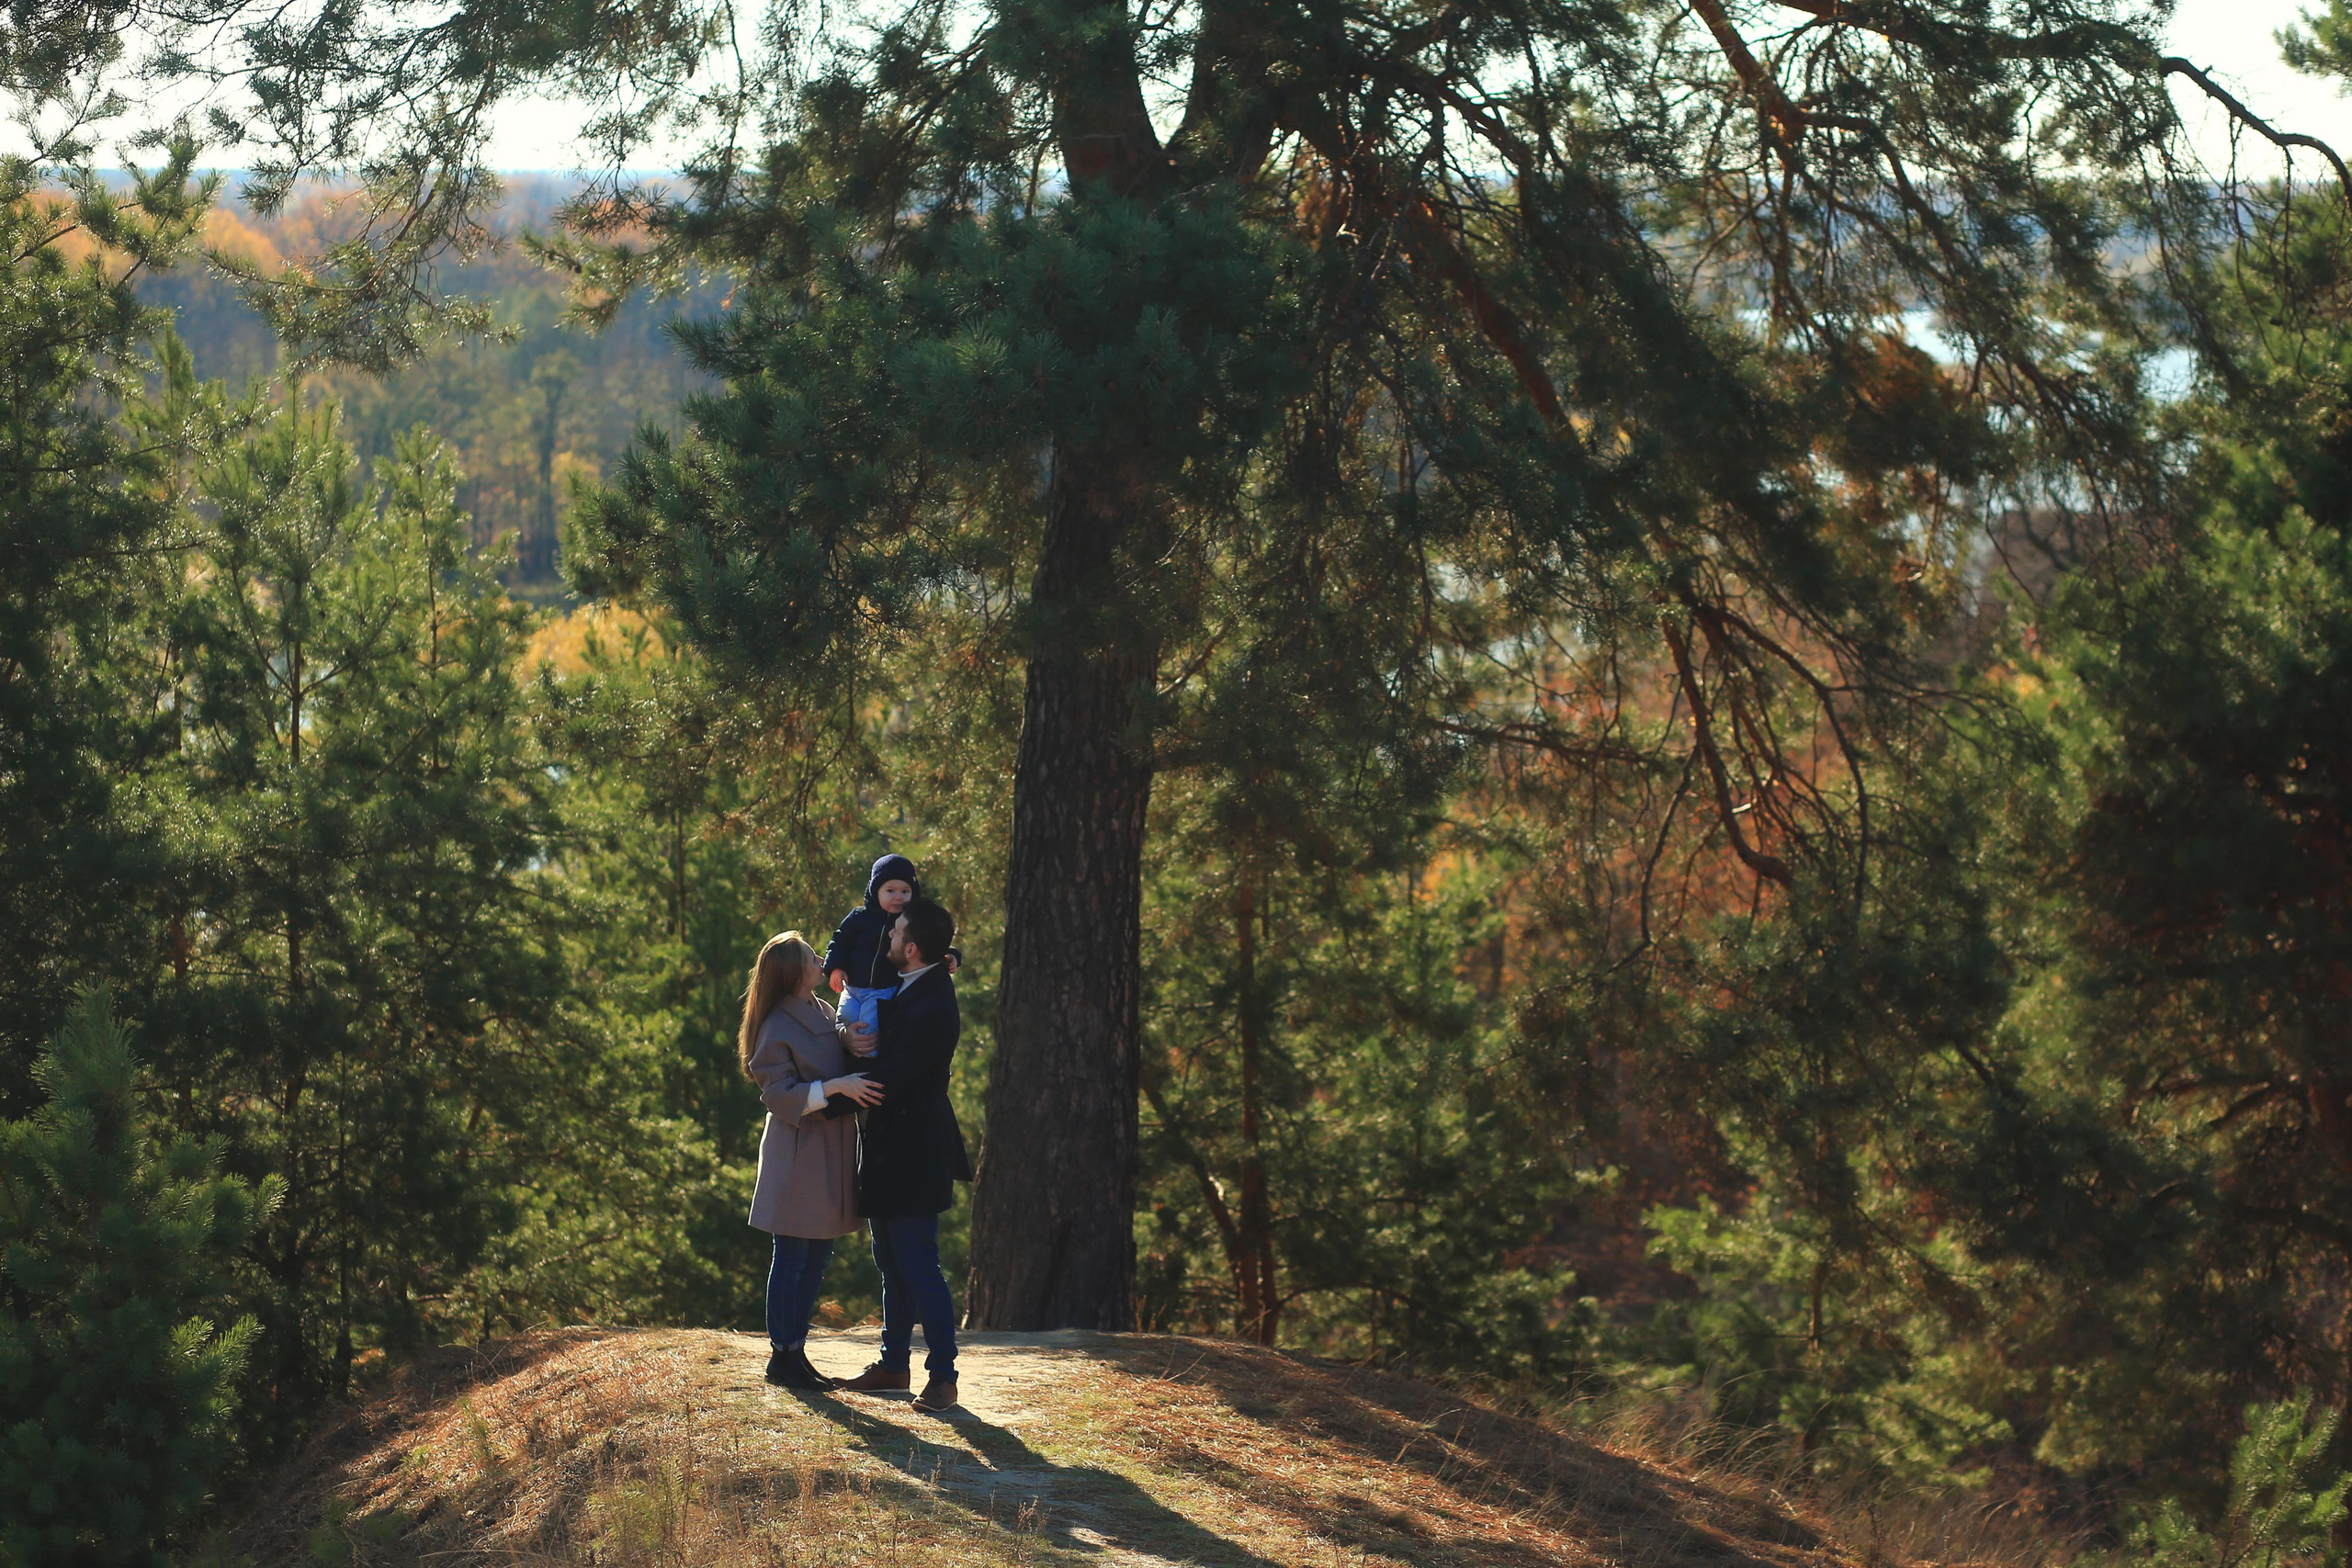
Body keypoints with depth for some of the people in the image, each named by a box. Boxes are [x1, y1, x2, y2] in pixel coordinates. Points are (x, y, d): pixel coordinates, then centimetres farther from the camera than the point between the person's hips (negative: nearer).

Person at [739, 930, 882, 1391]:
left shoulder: (822, 1013, 10)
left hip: (829, 1153, 8)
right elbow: (781, 1096, -19)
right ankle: (782, 1357, 4)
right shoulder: (779, 1028, -14)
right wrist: (835, 1087, -26)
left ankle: (795, 1352, 19)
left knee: (817, 1257, 11)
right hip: (797, 1154, -8)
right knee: (792, 1257, -2)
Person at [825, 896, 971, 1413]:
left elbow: (889, 1079, -24)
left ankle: (942, 1378, -3)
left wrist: (822, 1102, -16)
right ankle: (894, 1364, 26)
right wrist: (858, 1040, -7)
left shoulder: (933, 1009, -23)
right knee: (892, 1265, 17)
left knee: (918, 1267, -8)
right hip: (889, 1153, 10)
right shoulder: (905, 989, 9)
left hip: (913, 1154, -10)